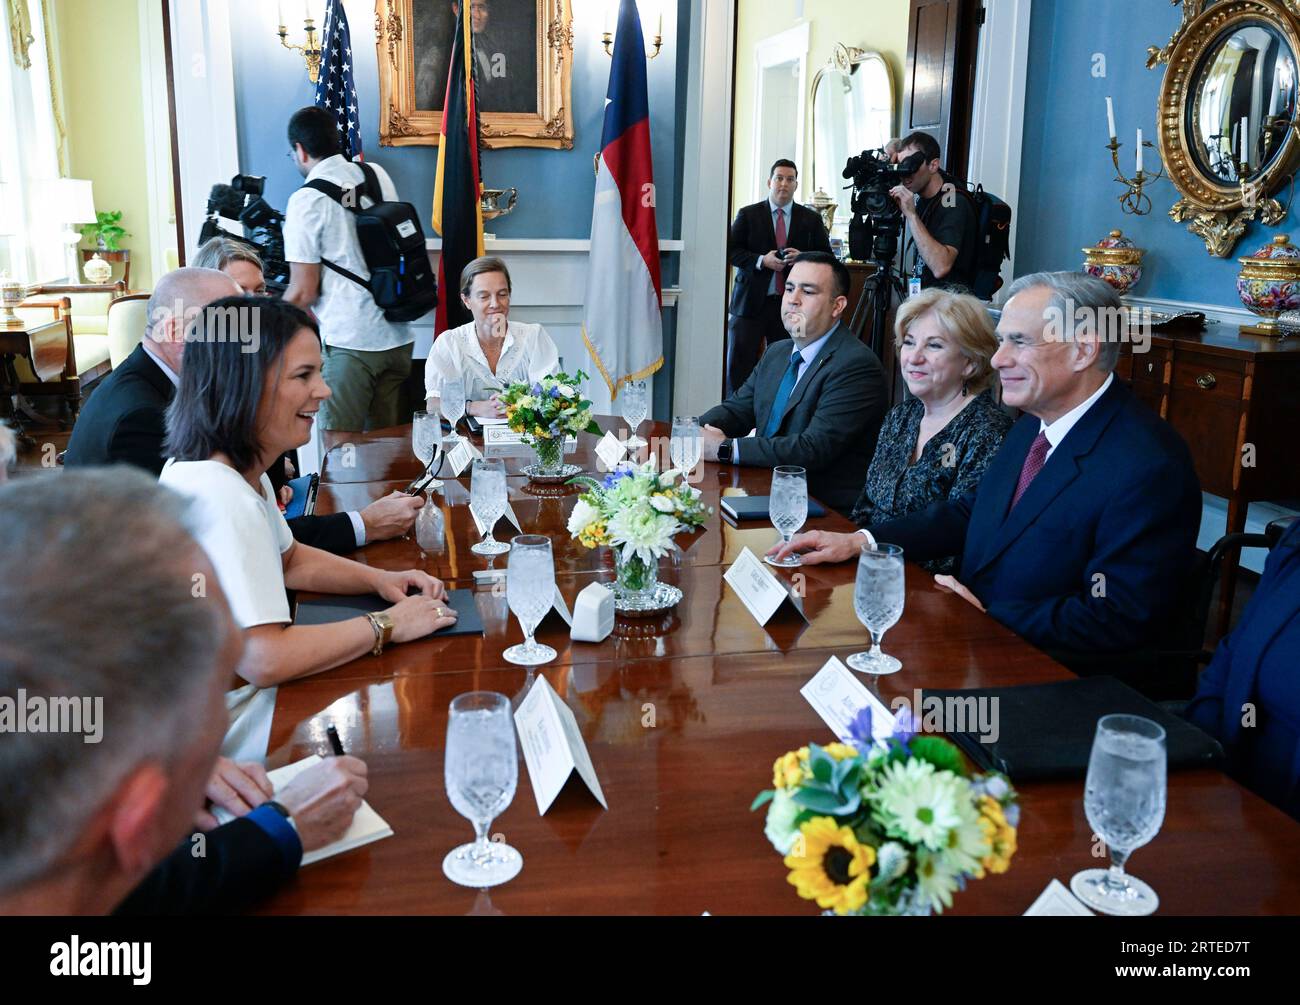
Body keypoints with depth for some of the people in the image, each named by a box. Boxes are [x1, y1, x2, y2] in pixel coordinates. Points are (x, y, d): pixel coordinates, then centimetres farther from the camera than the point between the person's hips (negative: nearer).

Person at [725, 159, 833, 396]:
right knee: (738, 365, -2)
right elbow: (731, 251, 0)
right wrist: (761, 261, -15)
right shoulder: (748, 214, 6)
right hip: (751, 302, -1)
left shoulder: (811, 219, 10)